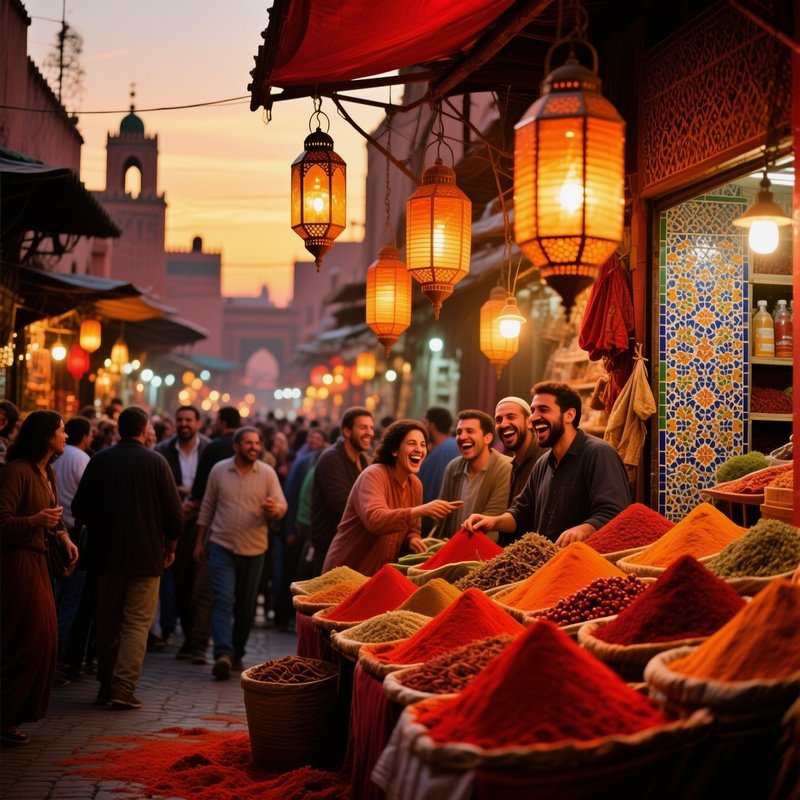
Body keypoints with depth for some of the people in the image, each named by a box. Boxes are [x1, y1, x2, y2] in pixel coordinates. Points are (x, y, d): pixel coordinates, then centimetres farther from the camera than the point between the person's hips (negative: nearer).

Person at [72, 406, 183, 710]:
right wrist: (170, 545, 8)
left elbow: (80, 508, 1)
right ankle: (123, 689, -5)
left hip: (107, 553, 3)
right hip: (146, 555, -3)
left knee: (108, 621, 15)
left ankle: (106, 686, 21)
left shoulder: (100, 460, -2)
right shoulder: (156, 462, -9)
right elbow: (174, 512, -8)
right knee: (137, 622, 2)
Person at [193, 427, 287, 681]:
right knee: (223, 600, -14)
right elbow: (207, 507, 7)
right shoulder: (219, 470, 0)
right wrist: (200, 541, 8)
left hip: (253, 549, 2)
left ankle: (237, 654, 24)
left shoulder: (267, 473, -1)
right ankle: (223, 655, -23)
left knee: (246, 607, 10)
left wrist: (274, 510, -30)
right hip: (221, 546, -1)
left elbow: (281, 506, -6)